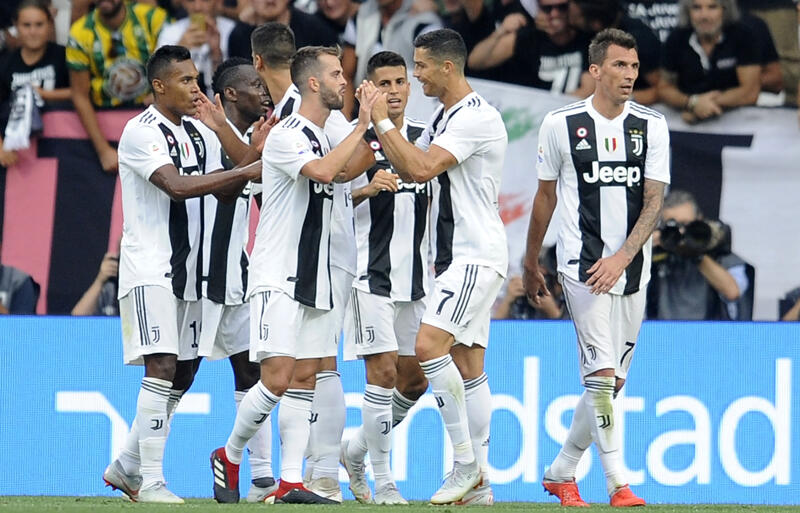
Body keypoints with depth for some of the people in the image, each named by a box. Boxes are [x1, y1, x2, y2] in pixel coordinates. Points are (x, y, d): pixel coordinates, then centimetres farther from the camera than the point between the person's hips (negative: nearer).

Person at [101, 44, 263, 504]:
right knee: (163, 366, -16)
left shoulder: (201, 134, 12)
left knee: (184, 374, 11)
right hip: (149, 269, -8)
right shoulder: (141, 133, -12)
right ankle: (150, 482, -15)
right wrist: (245, 171, -28)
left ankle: (127, 466, 24)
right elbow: (176, 186, -25)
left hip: (188, 268, 8)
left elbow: (223, 190, 6)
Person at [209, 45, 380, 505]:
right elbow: (323, 171, -30)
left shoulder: (325, 137, 16)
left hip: (314, 278, 9)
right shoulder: (287, 135, -13)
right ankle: (229, 458, 6)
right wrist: (361, 127, -22)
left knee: (305, 379, 4)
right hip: (277, 277, -9)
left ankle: (290, 482, 3)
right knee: (278, 378, -14)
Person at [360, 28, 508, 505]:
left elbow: (422, 168, -22)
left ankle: (465, 461, -15)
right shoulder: (444, 116, 16)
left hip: (477, 255, -10)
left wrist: (384, 121, -14)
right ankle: (479, 481, 8)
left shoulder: (476, 116, -16)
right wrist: (379, 122, 9)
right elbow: (410, 167, 21)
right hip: (457, 256, 10)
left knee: (430, 345, -20)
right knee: (467, 364, 7)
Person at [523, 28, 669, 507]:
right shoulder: (561, 124, -1)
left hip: (632, 268, 4)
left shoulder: (652, 126, 5)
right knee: (602, 376, -15)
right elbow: (546, 197, 11)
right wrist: (531, 264, 19)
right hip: (582, 265, -4)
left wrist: (621, 259, -16)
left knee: (613, 382, 8)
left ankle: (561, 472, 23)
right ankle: (618, 485, -15)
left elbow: (653, 202, -2)